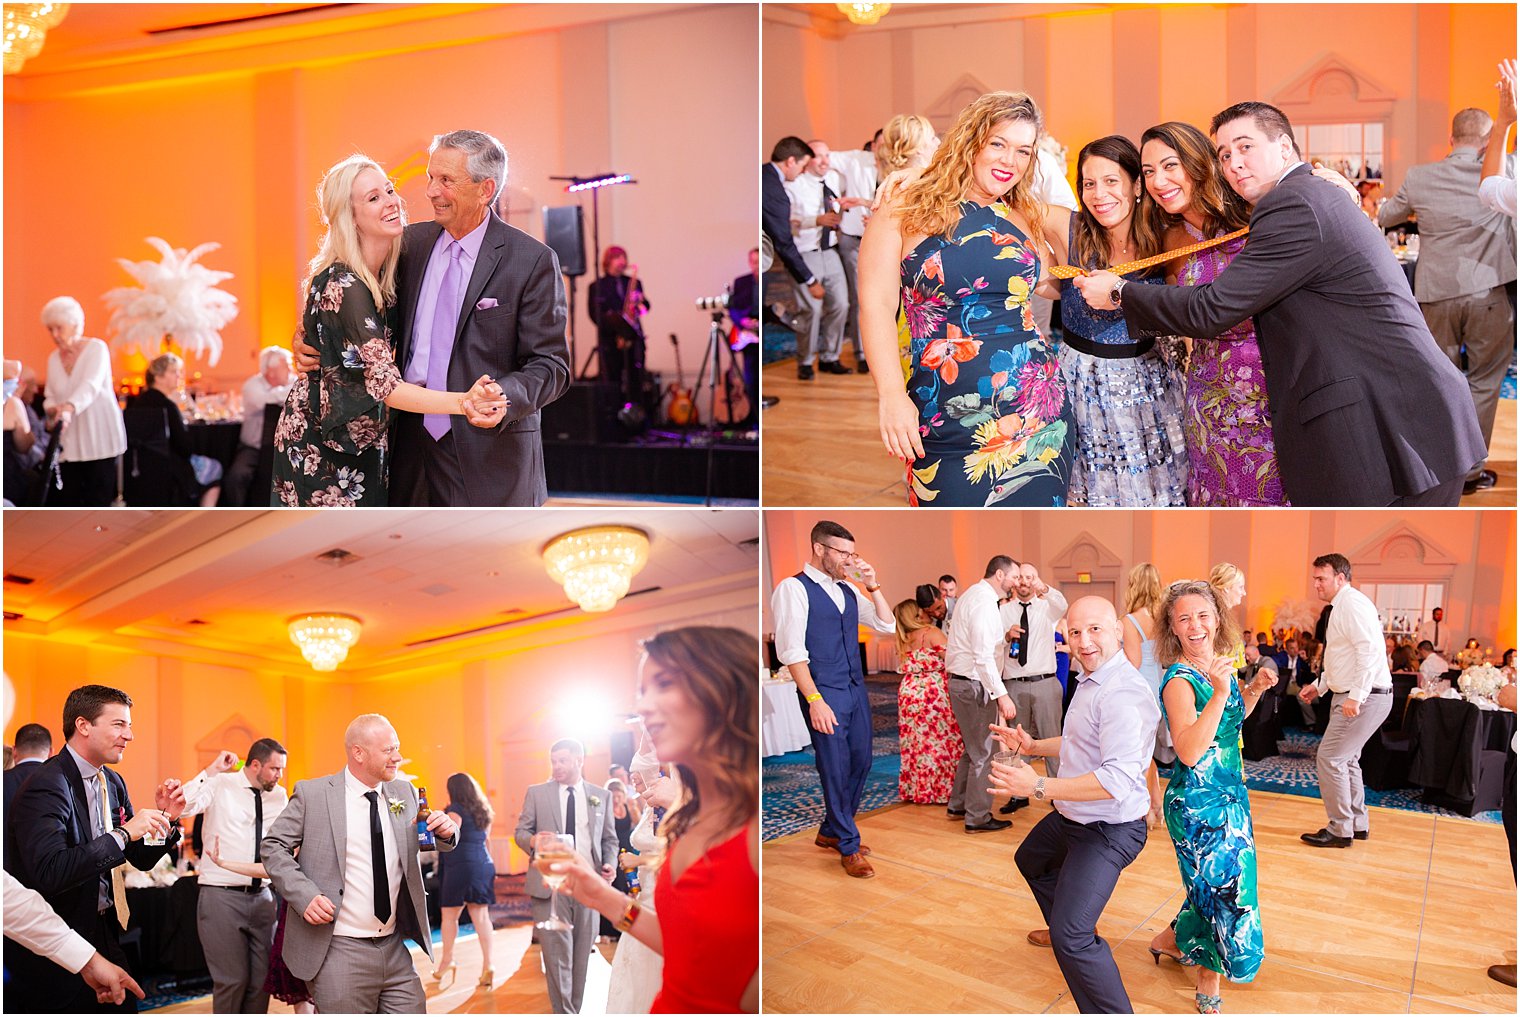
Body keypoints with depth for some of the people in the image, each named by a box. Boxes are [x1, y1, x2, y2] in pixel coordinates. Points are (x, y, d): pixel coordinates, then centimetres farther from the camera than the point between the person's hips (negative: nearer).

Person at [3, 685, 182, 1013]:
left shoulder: (113, 782, 7)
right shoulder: (46, 785, -18)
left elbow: (141, 859, 14)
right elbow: (49, 872, -31)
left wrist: (164, 818, -4)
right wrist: (122, 834, -29)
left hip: (104, 932, 8)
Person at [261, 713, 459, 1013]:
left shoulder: (405, 793, 9)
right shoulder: (312, 794, -4)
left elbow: (437, 842, 18)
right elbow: (273, 846, 0)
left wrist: (446, 830, -7)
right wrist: (305, 895, -14)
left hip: (395, 951, 4)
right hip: (339, 952, -4)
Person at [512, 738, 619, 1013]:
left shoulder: (601, 796, 10)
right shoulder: (536, 793, 6)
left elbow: (609, 838, 15)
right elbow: (520, 832, 6)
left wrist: (610, 863, -5)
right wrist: (533, 841, -17)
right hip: (549, 883, -2)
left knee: (581, 956, 8)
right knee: (557, 955, -6)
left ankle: (575, 1009, 18)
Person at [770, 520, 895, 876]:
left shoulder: (847, 589, 11)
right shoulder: (793, 588, -10)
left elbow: (887, 625, 13)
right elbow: (791, 651, -15)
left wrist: (873, 586, 0)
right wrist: (814, 700, -21)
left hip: (856, 688, 7)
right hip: (824, 692, -7)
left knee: (860, 762, 12)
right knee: (836, 769, -1)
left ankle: (831, 832, 30)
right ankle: (848, 847, 14)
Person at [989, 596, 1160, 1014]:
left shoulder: (1122, 693, -29)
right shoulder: (1089, 681, 5)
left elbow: (1118, 780, -36)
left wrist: (1039, 787, -34)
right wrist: (1031, 746, 9)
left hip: (1108, 831, -11)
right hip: (1071, 818, 11)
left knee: (1072, 939, -23)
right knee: (1031, 860, 36)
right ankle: (1065, 928, 60)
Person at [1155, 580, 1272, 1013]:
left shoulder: (1220, 664, 2)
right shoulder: (1180, 680, -22)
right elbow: (1189, 752, -32)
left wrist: (1255, 688, 3)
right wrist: (1219, 693, -37)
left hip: (1229, 794, 8)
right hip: (1197, 803, -8)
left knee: (1214, 886, 18)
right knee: (1225, 888, 1)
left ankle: (1174, 941, 42)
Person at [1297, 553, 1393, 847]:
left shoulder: (1353, 603, -16)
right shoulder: (1342, 606, 17)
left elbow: (1369, 651, -26)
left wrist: (1355, 696, -29)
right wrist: (1320, 686, 21)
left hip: (1364, 698, -11)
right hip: (1352, 695, 11)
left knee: (1329, 758, -8)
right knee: (1346, 760, 19)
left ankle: (1339, 830, 1)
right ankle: (1357, 824, 29)